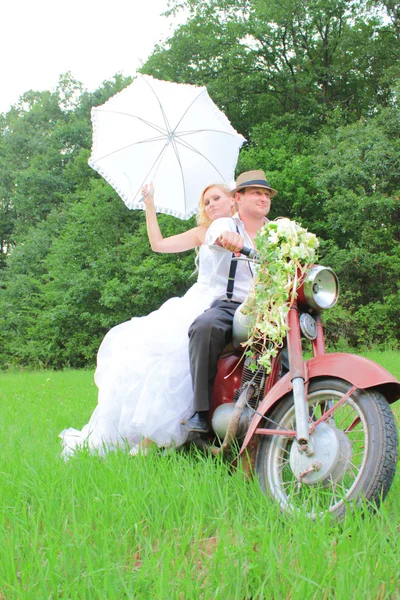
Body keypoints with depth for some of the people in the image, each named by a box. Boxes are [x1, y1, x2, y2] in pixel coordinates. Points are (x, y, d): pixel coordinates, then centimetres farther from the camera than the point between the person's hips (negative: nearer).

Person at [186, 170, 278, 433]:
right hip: (230, 305, -2)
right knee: (204, 326, -35)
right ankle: (201, 410, -32)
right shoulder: (226, 224, 9)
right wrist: (228, 236, -42)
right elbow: (217, 233, -16)